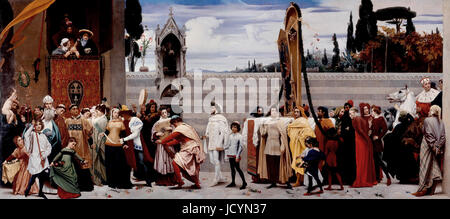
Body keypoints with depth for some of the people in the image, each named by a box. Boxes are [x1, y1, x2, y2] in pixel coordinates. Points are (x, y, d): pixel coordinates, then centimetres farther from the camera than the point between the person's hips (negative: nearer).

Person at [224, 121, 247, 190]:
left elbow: (240, 147, -11)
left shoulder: (239, 136, -8)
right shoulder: (230, 136, 11)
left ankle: (244, 182, -2)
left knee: (237, 168, -8)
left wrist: (237, 156, -15)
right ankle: (233, 182, 18)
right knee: (232, 169, 11)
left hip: (235, 155, -7)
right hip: (230, 155, 7)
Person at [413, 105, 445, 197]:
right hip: (437, 149, 5)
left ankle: (423, 189, -6)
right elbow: (443, 136, 3)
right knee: (435, 167, 8)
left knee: (426, 167, -3)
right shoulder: (441, 122, 8)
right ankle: (431, 190, 8)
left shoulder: (427, 120, -7)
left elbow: (429, 134, -15)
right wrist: (438, 147, 0)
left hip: (428, 146, -5)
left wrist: (433, 146, -14)